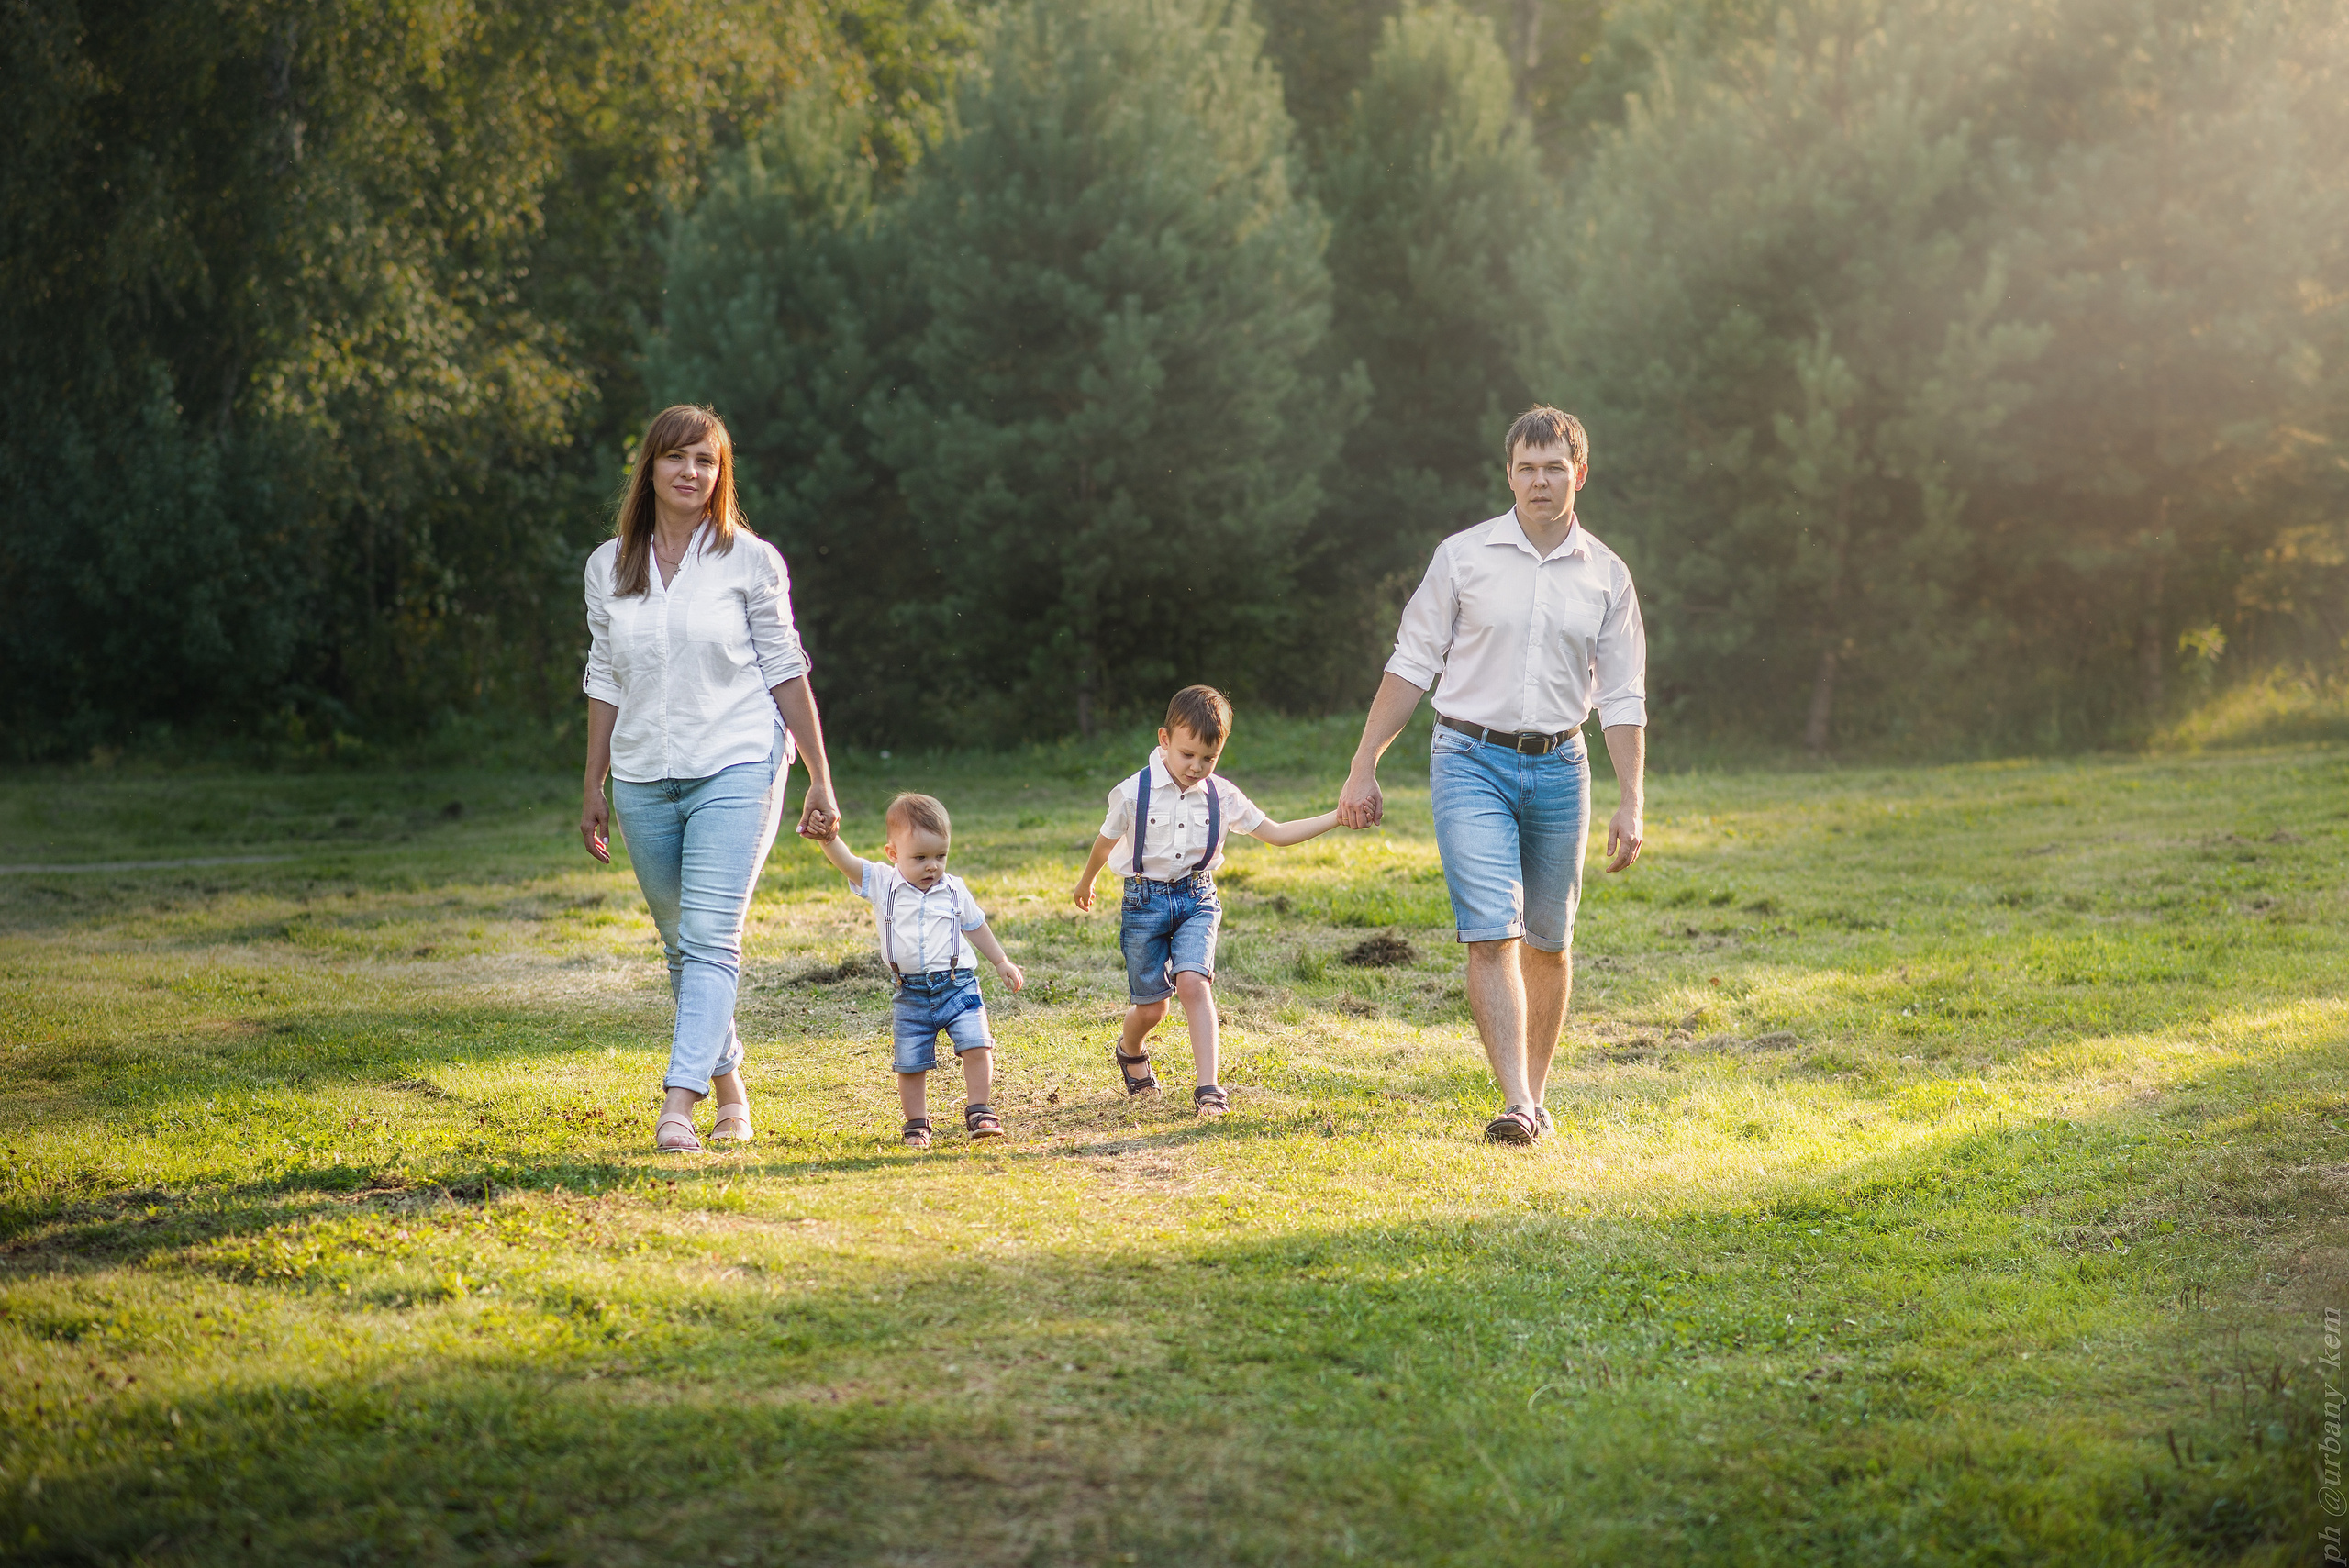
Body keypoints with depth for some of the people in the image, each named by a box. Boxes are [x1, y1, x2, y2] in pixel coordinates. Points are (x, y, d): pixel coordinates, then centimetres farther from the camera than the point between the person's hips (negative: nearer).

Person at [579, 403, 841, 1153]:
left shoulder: (749, 559, -1)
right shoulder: (609, 566, 8)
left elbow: (786, 671, 1)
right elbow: (605, 682, 14)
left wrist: (820, 781, 0)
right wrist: (594, 788, 13)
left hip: (736, 768, -4)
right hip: (643, 778, 4)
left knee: (710, 939, -16)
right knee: (683, 945, 11)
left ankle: (679, 1103, -24)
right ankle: (728, 1088, 24)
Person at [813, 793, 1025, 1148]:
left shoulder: (954, 890, 4)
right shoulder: (881, 884, -1)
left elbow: (975, 927, 19)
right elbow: (846, 863, -14)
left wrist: (1001, 962, 23)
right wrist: (827, 837, -32)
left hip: (957, 985, 0)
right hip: (911, 995, 0)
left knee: (977, 1047, -12)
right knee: (910, 1064, 3)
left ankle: (978, 1112, 0)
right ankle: (916, 1124, 18)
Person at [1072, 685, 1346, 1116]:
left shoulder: (1222, 796, -2)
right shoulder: (1133, 794, -11)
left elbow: (1276, 833, 5)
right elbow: (1106, 842, 6)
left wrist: (1337, 817, -3)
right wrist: (1086, 882, 22)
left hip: (1197, 900, 1)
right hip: (1145, 901, -1)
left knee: (1192, 982, -21)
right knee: (1151, 1006, 4)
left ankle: (1208, 1088, -22)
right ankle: (1130, 1050, 41)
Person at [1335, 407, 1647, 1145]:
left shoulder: (1606, 576, 5)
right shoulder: (1463, 557, -1)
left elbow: (1622, 698, 7)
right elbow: (1411, 665, 2)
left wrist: (1630, 803, -1)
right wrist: (1364, 769, -2)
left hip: (1558, 766, 2)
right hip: (1472, 760, -2)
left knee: (1548, 941, 10)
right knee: (1490, 933, -14)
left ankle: (1537, 1093, 24)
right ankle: (1515, 1101, -19)